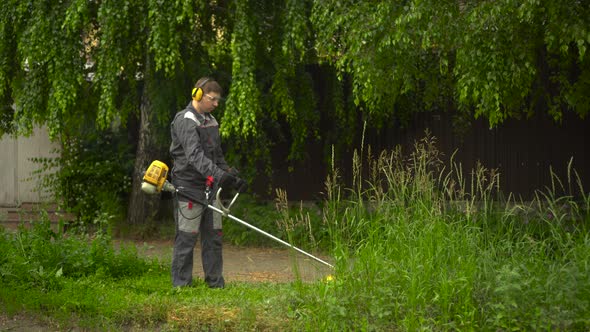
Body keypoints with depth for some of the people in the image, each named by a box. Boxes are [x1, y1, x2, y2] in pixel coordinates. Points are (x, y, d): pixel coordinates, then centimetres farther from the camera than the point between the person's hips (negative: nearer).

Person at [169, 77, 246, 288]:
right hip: (189, 188, -8)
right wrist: (218, 174, -37)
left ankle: (216, 283, 13)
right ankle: (181, 285, 2)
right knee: (186, 238, -4)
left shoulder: (211, 121, 16)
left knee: (213, 236, 8)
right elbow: (195, 155, -26)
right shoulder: (185, 120, -12)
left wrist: (233, 177, 12)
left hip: (210, 188, 8)